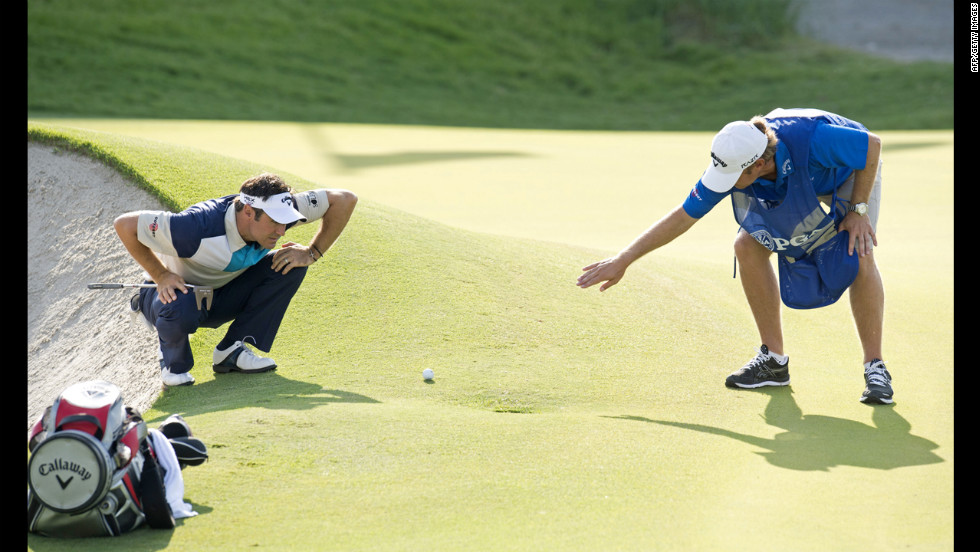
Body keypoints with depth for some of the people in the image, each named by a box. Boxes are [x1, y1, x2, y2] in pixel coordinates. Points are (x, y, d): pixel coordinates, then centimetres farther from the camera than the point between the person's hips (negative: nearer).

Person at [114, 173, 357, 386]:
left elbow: (344, 199, -15)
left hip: (224, 295, 5)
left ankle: (232, 350, -8)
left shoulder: (274, 211, -23)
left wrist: (311, 253, -18)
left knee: (291, 265, -17)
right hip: (178, 291, -5)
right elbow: (125, 224, -31)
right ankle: (173, 364, -5)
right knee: (180, 310, -42)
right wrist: (161, 276, -28)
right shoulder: (199, 228, -38)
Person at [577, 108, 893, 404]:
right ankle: (773, 361, 0)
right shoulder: (732, 162, -30)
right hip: (790, 185, 4)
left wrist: (858, 209, -26)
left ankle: (875, 369, -15)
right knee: (748, 246, -12)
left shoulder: (811, 140, -45)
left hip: (856, 170, -4)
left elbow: (873, 144, -28)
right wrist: (623, 260, -20)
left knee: (859, 256, -26)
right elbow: (684, 216, -20)